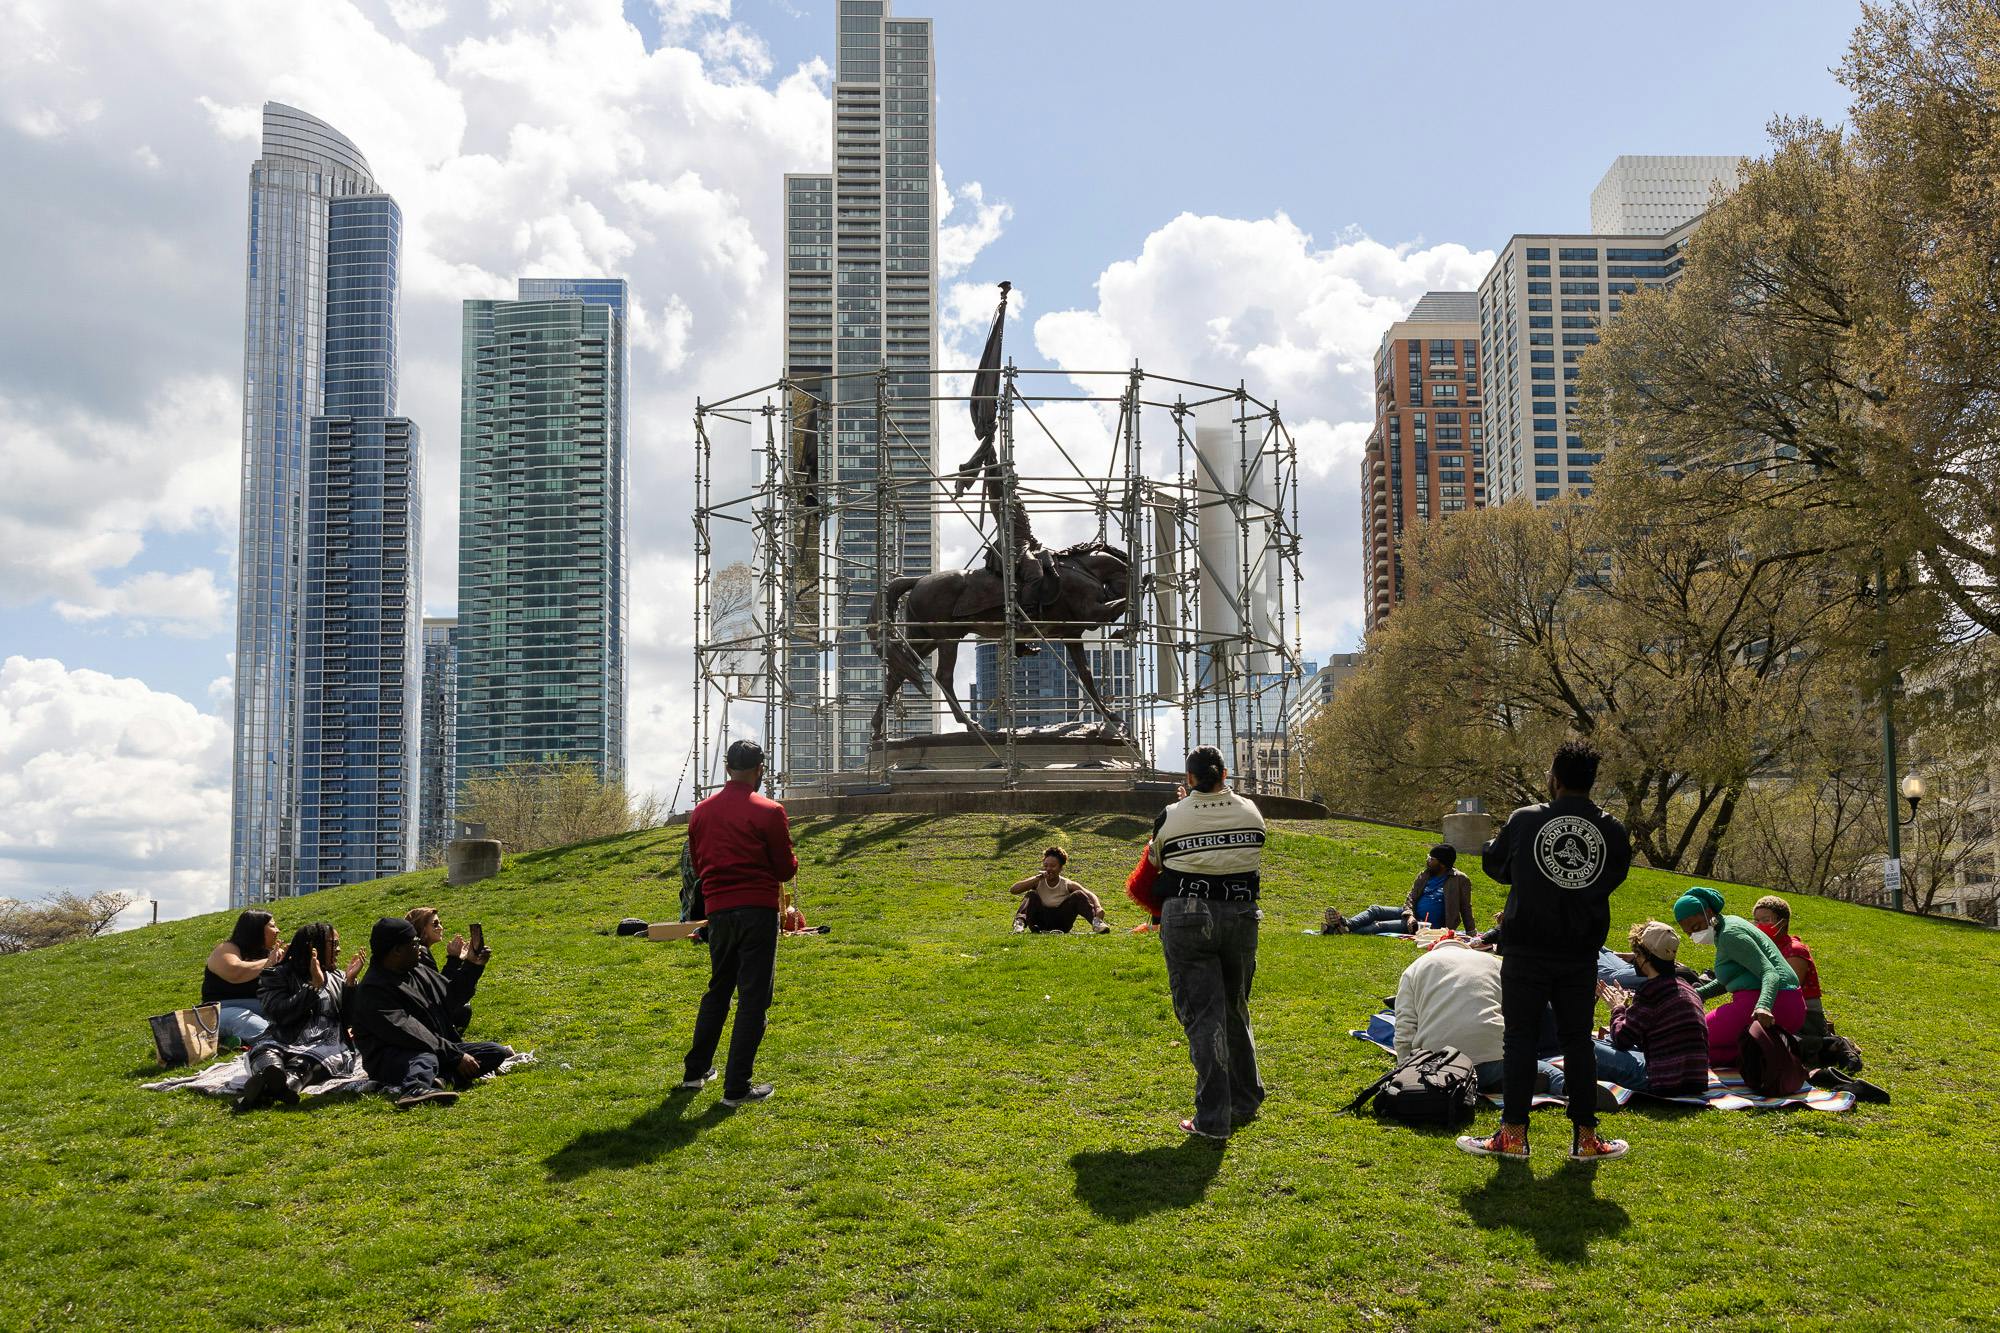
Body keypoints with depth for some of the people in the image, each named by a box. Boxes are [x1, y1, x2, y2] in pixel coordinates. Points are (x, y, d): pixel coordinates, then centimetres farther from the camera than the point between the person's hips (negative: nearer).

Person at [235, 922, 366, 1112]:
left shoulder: (337, 978, 24)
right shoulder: (278, 975, 13)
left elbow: (350, 1020, 12)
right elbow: (281, 1014, -5)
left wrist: (350, 982, 3)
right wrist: (315, 985, -8)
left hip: (326, 1045, 1)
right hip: (283, 1043, 0)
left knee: (304, 1062, -35)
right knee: (267, 1052, -35)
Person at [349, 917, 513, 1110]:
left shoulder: (417, 971, 11)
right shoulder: (373, 991, -16)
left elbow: (452, 996, 25)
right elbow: (408, 1034, -23)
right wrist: (455, 1056, -24)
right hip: (394, 1057, -8)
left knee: (497, 1052, -7)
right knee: (425, 1060, -39)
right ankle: (414, 1089, -73)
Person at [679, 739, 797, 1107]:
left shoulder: (701, 812, 5)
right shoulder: (769, 811, -11)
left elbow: (697, 866, 14)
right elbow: (786, 869, -5)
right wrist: (791, 861, 16)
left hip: (718, 911, 5)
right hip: (759, 911, -5)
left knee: (718, 990, 22)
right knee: (753, 998, 0)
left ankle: (696, 1071, 29)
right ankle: (736, 1088, 0)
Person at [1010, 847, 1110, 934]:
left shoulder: (1068, 885, -1)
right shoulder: (1038, 882, 0)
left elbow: (1090, 895, -11)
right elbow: (1013, 890, -12)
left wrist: (1098, 908, -34)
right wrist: (1037, 878, -19)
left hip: (1061, 923, 0)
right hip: (1041, 923, 0)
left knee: (1078, 895, -15)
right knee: (1031, 896, -21)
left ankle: (1096, 922, -38)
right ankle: (1019, 923, -47)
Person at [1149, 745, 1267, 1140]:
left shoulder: (1170, 819, -6)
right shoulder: (1251, 813, 1)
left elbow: (1157, 863, 10)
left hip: (1186, 918, -3)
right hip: (1240, 916, 3)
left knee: (1202, 1015, -2)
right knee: (1235, 1010, 19)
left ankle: (1213, 1119, -5)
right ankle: (1245, 1102, 30)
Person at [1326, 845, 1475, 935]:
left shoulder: (1459, 880, -6)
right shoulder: (1425, 875, 12)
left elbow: (1465, 908, -4)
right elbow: (1411, 897, 8)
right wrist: (1410, 915, -12)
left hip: (1429, 924, -7)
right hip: (1412, 914, 7)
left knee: (1382, 926, -24)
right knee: (1375, 910, -13)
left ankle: (1346, 931, -35)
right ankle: (1346, 924, -36)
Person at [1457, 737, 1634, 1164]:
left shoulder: (1524, 820, -8)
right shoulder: (1613, 832, -3)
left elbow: (1494, 865, 7)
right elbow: (1615, 878, 13)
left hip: (1527, 949, -2)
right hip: (1582, 953, 2)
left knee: (1520, 1037, 4)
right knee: (1578, 1040, 10)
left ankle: (1514, 1134, 6)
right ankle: (1585, 1137, 13)